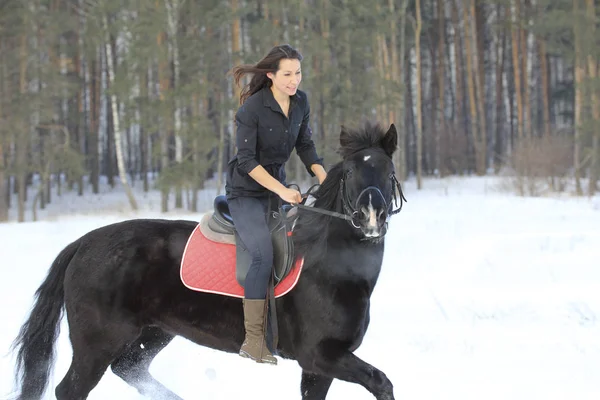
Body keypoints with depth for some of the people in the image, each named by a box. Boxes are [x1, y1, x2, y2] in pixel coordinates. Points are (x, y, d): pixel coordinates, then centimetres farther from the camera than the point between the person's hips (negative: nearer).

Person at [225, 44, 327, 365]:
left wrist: (325, 181, -4)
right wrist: (282, 191, -27)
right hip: (246, 193, -7)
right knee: (264, 254, -26)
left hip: (279, 188, 7)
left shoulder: (301, 102, 0)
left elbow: (305, 147, 11)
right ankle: (253, 341, -23)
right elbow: (246, 160, -21)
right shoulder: (253, 107, -19)